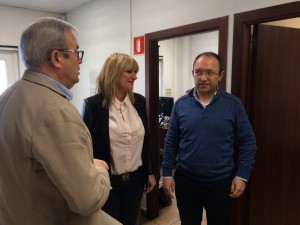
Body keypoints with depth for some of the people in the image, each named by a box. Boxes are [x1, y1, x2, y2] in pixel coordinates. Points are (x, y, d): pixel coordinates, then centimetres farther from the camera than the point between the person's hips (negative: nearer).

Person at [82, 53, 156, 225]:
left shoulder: (139, 101, 0)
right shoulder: (93, 105, -15)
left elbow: (145, 139, 7)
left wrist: (150, 172, 10)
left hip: (136, 178, 5)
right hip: (107, 181, -4)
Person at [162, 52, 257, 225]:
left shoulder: (234, 105, -8)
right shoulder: (181, 104, -4)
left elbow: (248, 143, -3)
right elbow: (171, 142, 0)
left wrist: (242, 175, -7)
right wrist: (167, 173, 0)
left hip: (221, 182, -1)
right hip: (185, 180, 1)